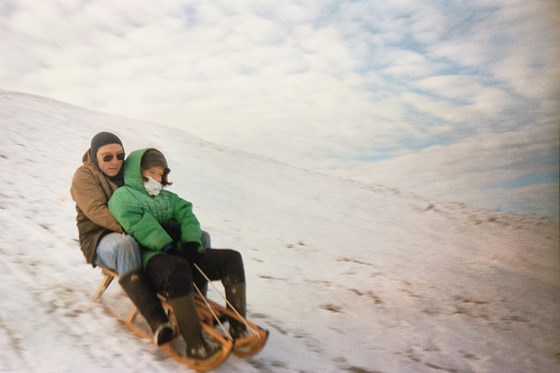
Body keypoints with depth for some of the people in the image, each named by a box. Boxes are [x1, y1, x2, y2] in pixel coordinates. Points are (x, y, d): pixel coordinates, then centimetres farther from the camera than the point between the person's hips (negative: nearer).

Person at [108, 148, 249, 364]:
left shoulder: (168, 197, 31)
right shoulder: (123, 195, 12)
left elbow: (186, 214, 12)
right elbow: (139, 224, -8)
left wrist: (191, 241, -10)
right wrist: (165, 244, -21)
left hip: (179, 253, 7)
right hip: (151, 257, -7)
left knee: (232, 258, -12)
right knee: (178, 269, -40)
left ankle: (238, 329, -16)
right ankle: (196, 345, -38)